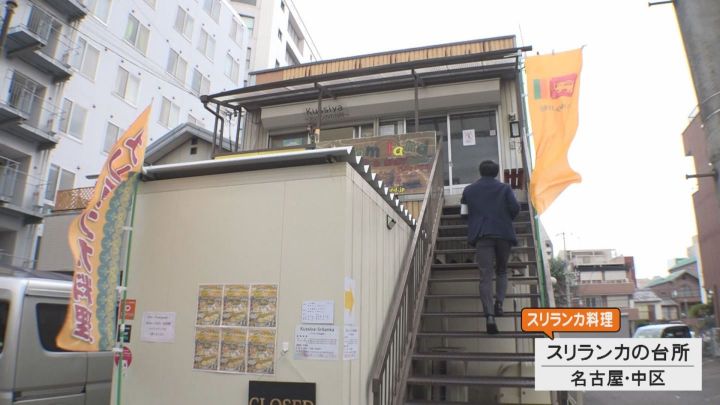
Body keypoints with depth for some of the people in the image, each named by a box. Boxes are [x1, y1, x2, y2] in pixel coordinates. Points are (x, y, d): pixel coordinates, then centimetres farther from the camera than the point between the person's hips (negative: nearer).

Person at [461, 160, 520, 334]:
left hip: (481, 235, 0)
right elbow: (515, 207, -2)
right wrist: (506, 220, 14)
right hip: (503, 233, 1)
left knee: (486, 275, -4)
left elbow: (464, 210, 16)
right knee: (502, 270, 20)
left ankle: (489, 315, -17)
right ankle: (499, 302, 0)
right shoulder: (504, 188, 9)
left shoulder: (469, 190, 13)